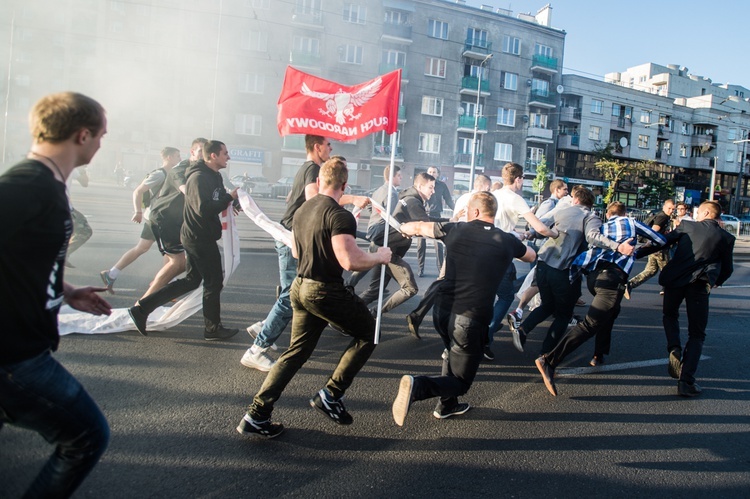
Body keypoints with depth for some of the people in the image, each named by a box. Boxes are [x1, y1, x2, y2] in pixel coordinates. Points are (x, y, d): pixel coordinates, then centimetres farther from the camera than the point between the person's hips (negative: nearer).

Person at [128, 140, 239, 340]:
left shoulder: (214, 176, 13)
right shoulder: (199, 178, -18)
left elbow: (217, 201, 17)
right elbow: (204, 209, -27)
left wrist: (230, 199, -2)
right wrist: (229, 198, -20)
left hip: (195, 236, 10)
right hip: (200, 238, -10)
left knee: (192, 280, 16)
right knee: (214, 282, 2)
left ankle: (142, 307, 18)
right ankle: (213, 329, 16)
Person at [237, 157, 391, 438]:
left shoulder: (302, 210, 10)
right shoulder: (340, 216, -17)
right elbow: (350, 261, -27)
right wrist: (379, 257, -10)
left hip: (300, 287, 8)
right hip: (326, 291, -8)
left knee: (297, 352, 16)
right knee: (368, 334, 11)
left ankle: (256, 417, 16)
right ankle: (331, 396, 10)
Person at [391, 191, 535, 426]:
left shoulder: (456, 230, 3)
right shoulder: (507, 241, 2)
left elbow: (418, 227, 19)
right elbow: (531, 256, 25)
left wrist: (403, 227, 40)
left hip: (442, 311, 3)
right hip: (471, 320, -3)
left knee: (454, 352, 34)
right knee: (460, 381, 10)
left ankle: (447, 405, 31)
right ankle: (417, 386, -16)